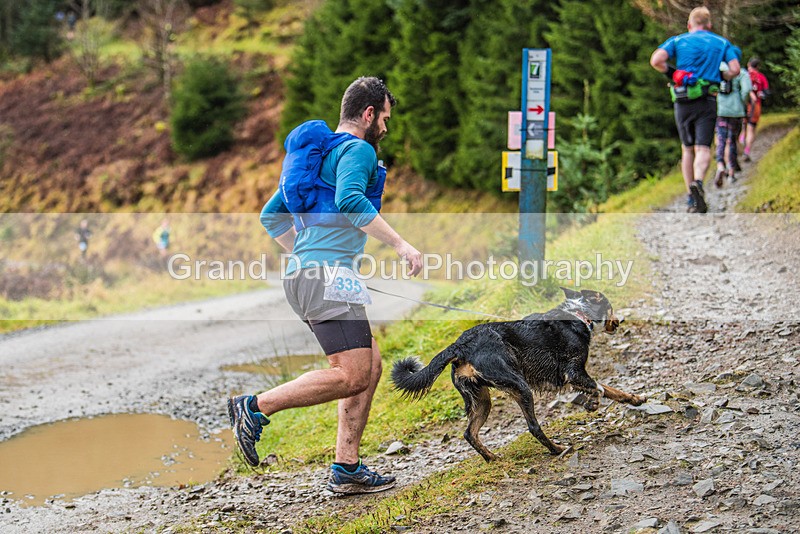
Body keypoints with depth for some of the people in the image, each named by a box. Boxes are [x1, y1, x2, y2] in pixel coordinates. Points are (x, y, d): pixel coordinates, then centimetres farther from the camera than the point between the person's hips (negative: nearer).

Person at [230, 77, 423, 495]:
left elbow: (271, 215, 28)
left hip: (303, 273, 11)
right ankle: (255, 408, -10)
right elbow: (350, 200, -25)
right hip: (327, 273, -11)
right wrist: (399, 244, -22)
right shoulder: (358, 150, -3)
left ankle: (346, 468, 9)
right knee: (351, 376, -15)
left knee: (371, 365, 10)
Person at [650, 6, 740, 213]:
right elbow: (735, 70, -1)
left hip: (682, 101, 1)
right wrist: (718, 78, 17)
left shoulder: (677, 40, 10)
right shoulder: (721, 43, 12)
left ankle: (691, 198, 9)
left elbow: (656, 60, -7)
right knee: (703, 147, -7)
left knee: (687, 148, 12)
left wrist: (671, 72, 9)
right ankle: (698, 182, -37)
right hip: (707, 101, -1)